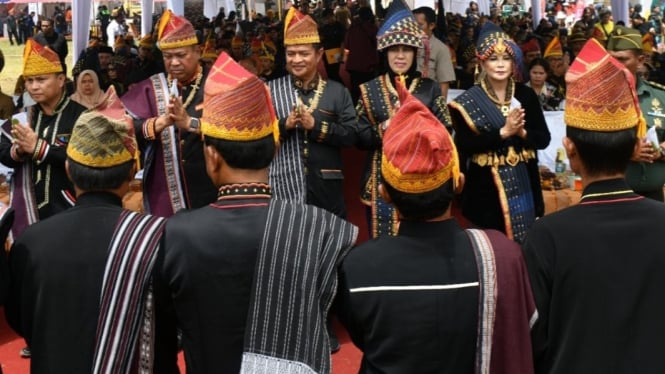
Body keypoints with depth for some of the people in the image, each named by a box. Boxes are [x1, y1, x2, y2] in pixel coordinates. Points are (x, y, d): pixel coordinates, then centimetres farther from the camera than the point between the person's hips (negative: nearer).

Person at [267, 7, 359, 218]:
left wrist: (315, 125, -17)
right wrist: (285, 125, -18)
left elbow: (351, 135, -4)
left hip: (325, 187, 1)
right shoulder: (271, 89, 5)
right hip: (283, 186, 0)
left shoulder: (337, 91, 5)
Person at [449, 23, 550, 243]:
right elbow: (464, 145, -14)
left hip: (523, 184, 3)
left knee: (524, 242, 9)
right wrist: (503, 132, -20)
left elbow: (544, 139, 4)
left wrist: (522, 133, -16)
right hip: (486, 187, -3)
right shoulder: (468, 101, -5)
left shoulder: (526, 95, 4)